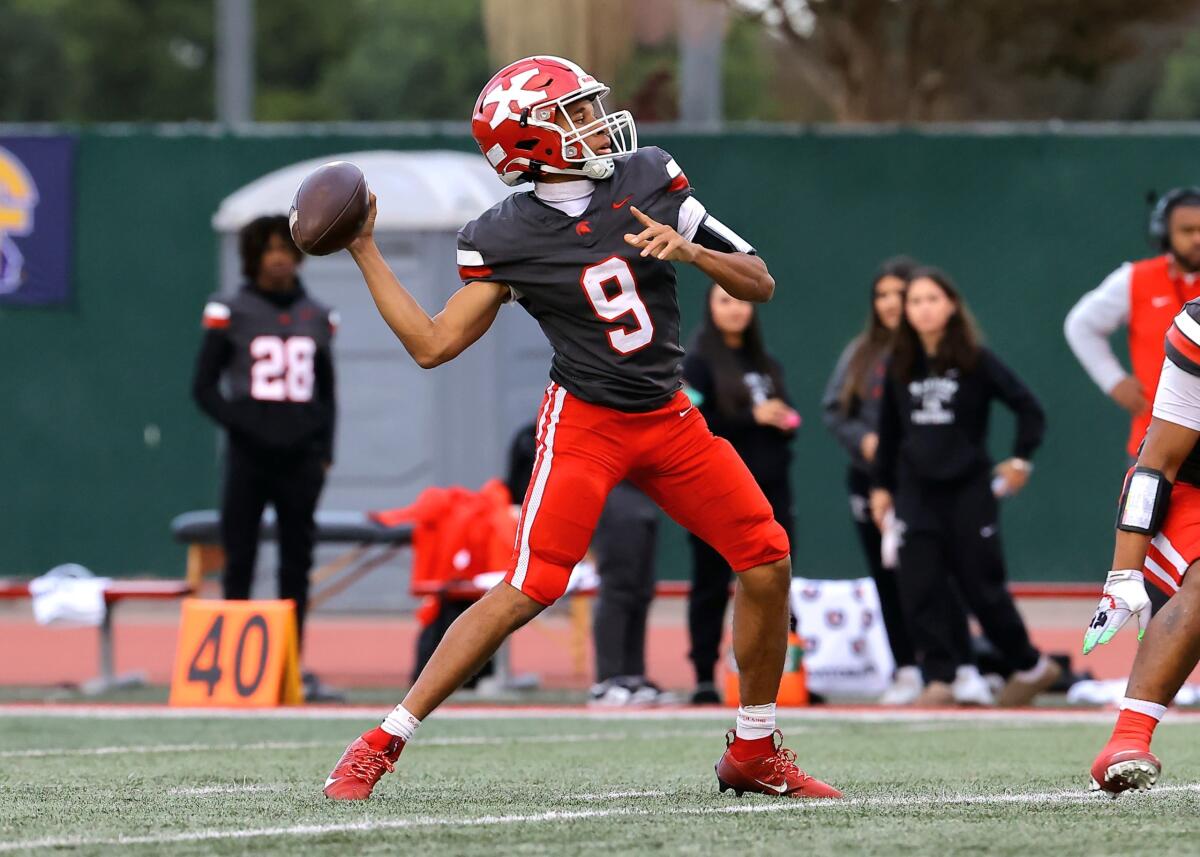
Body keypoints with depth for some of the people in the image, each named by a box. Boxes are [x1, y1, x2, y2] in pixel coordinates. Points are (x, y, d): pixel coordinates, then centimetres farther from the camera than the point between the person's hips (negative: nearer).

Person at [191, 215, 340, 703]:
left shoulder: (318, 318, 12)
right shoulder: (230, 314, 1)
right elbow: (204, 389, 1)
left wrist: (325, 451, 6)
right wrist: (243, 427, -12)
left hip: (301, 459, 3)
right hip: (249, 457, -3)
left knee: (297, 565, 3)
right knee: (239, 562, -4)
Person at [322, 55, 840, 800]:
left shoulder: (649, 180, -1)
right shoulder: (507, 239, -10)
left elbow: (759, 285, 1)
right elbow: (433, 345, -6)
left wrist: (687, 249, -18)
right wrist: (365, 251, -10)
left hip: (670, 420, 5)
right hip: (585, 423, -5)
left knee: (767, 560, -1)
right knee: (528, 591, -16)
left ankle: (754, 753, 15)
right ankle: (380, 746, -11)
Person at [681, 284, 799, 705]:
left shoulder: (767, 366, 19)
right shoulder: (699, 363, 0)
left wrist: (786, 425, 1)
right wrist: (752, 418, -16)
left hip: (768, 491, 5)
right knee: (712, 584, -3)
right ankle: (705, 679, 0)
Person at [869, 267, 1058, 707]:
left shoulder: (976, 361, -5)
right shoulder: (900, 366, 6)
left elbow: (1028, 407, -3)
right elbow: (889, 429, 15)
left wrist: (1020, 460, -10)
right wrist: (881, 485, 14)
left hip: (968, 492, -4)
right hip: (916, 493, 4)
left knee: (981, 587, -1)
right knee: (921, 589, -8)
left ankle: (1031, 666, 17)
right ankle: (944, 678, -5)